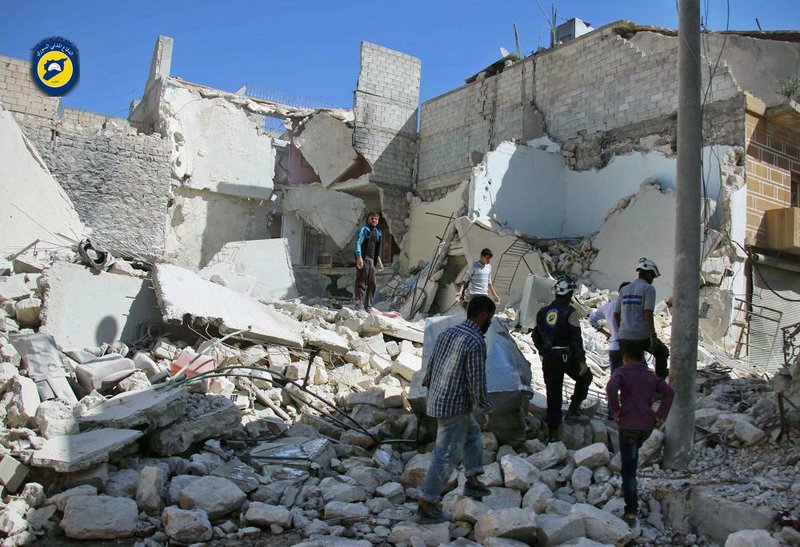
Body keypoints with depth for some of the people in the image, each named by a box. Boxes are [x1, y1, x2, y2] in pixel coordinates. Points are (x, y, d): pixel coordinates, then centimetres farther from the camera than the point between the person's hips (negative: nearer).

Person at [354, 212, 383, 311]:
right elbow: (358, 243, -12)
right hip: (363, 259, -7)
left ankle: (368, 306, 13)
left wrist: (378, 259, 24)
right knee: (361, 283, -8)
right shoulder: (364, 229, -2)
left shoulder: (377, 233, 20)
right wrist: (359, 257, -23)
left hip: (372, 260, 7)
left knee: (372, 284, 7)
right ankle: (359, 304, -6)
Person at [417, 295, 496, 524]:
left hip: (437, 399, 9)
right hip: (454, 406, -9)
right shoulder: (476, 342, -21)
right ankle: (427, 506, 9)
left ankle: (472, 481, 33)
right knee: (447, 456, 1)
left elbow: (431, 364, 12)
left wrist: (429, 389, 25)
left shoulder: (448, 332, 4)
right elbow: (477, 381, -19)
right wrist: (485, 404, -1)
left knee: (473, 433, 26)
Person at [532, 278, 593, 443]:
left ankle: (553, 432, 12)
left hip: (548, 357, 5)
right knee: (585, 377, 22)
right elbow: (576, 339, -14)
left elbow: (536, 335, 15)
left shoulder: (542, 312, 8)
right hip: (566, 356, -5)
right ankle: (573, 411, 13)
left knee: (553, 395, 10)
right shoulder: (570, 312, -10)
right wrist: (582, 360, -10)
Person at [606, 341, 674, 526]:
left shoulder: (622, 372, -4)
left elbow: (611, 387, -24)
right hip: (648, 425, 5)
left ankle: (631, 512, -5)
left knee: (628, 467, -1)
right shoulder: (650, 375, 13)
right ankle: (628, 489, 37)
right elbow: (669, 392, 4)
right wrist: (661, 415, 2)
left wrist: (615, 410, -12)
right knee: (632, 457, 30)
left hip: (628, 424, -5)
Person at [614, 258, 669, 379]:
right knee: (662, 353, 22)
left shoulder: (624, 290, 13)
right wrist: (653, 337, -14)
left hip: (624, 337, 5)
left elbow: (616, 314, 16)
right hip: (642, 336, -5)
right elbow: (648, 314, -15)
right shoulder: (648, 288, -5)